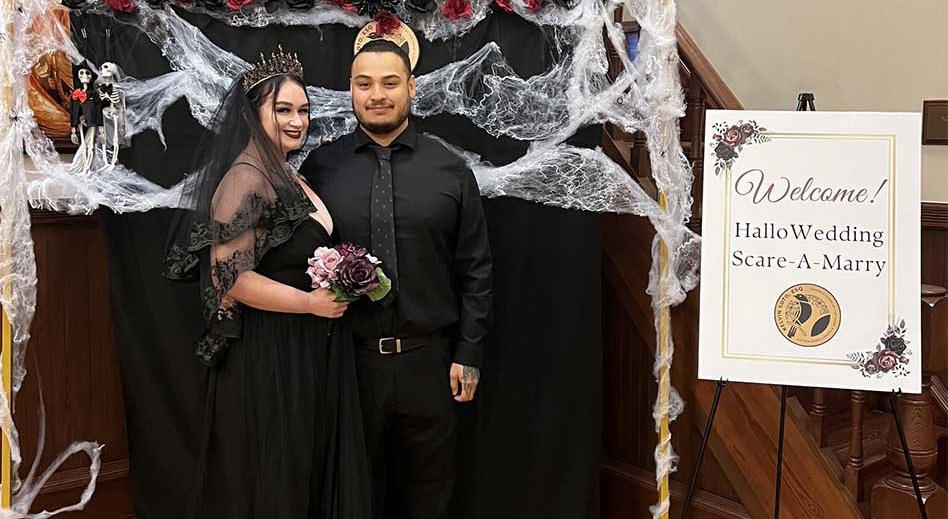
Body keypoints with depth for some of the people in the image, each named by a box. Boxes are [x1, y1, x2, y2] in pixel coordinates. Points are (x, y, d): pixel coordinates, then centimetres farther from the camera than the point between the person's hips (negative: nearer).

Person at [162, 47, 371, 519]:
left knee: (315, 469, 17)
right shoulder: (245, 178, -16)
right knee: (273, 476, 5)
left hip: (314, 350, 9)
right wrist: (311, 303, -18)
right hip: (270, 353, -9)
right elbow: (229, 276, -21)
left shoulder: (290, 177, 12)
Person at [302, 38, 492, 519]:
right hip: (348, 357, 0)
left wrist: (468, 354, -1)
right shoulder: (320, 167, 0)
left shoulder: (450, 170, 0)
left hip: (428, 360, 0)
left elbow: (475, 271, 2)